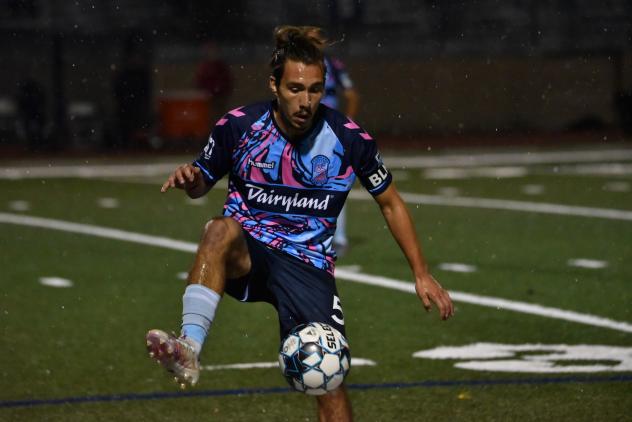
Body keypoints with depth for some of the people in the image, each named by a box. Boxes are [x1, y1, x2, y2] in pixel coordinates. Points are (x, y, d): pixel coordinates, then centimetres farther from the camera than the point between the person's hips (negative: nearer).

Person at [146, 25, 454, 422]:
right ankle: (189, 349, -52)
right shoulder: (238, 126, -6)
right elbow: (203, 183, 11)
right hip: (245, 254, -1)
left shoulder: (350, 139, -6)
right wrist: (189, 178, -14)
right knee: (223, 229, -37)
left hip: (309, 266, 1)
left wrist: (421, 274, 6)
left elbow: (391, 203, 8)